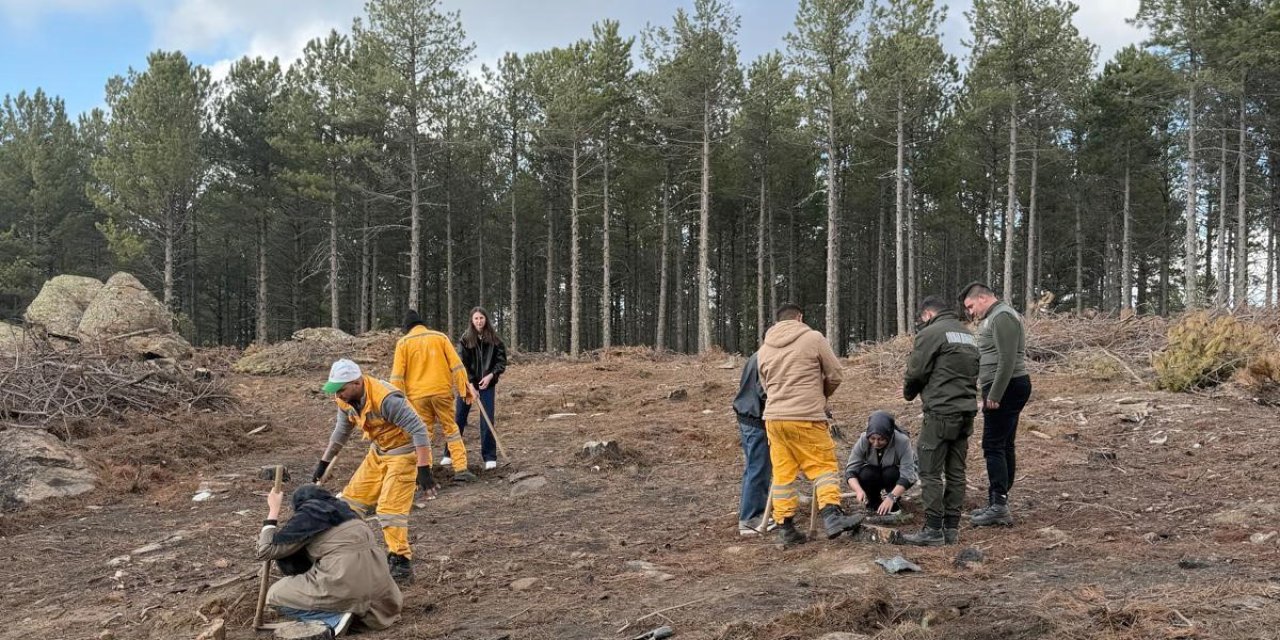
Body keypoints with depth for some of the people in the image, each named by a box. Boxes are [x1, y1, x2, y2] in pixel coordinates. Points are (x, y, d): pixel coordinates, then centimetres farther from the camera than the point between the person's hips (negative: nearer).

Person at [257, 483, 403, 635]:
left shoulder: (308, 514, 5)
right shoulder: (342, 511, 24)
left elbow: (267, 550, 8)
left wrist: (273, 511, 16)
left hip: (347, 587, -7)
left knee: (275, 595, 10)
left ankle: (335, 618, -5)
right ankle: (362, 613, 10)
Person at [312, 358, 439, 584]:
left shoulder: (385, 399, -33)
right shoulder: (345, 399, -6)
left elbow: (418, 429, -31)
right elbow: (341, 431, 14)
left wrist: (423, 470, -34)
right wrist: (324, 462, 19)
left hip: (403, 453, -8)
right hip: (378, 452, 8)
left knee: (390, 508, -14)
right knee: (353, 498, 10)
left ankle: (401, 562, -4)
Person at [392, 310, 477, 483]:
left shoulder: (403, 342, 3)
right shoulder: (440, 337, 5)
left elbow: (397, 374, -1)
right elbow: (456, 364, 0)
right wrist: (464, 388, 3)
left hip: (417, 395, 0)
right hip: (442, 391, 1)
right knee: (451, 429, 9)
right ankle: (461, 469, 4)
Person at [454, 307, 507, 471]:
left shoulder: (494, 339, -3)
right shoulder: (465, 339, -5)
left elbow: (502, 361, 1)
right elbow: (462, 364, -9)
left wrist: (491, 376, -14)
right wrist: (470, 385, -17)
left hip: (487, 384, 0)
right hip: (467, 383, 0)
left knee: (487, 420, -1)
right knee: (459, 418, 5)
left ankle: (490, 457, 7)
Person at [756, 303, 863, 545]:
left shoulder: (764, 348, 14)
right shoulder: (813, 338, 0)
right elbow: (834, 375, 5)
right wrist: (820, 396, 22)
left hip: (774, 417, 5)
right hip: (807, 418, -5)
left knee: (782, 473, 9)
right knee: (824, 466, 2)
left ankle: (785, 528, 10)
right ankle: (831, 516, -12)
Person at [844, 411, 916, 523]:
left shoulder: (902, 441, -33)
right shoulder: (863, 441, -27)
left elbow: (907, 475, -38)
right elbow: (850, 470, -27)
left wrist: (891, 497, -51)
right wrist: (859, 490, -46)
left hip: (896, 475, -2)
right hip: (874, 474, 2)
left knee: (890, 473, -34)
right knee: (865, 474, -30)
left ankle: (894, 508, -9)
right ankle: (874, 505, -3)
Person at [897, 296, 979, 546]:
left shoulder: (930, 333, -7)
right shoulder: (968, 335, 18)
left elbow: (916, 373, -7)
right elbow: (972, 373, 18)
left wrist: (908, 393, 12)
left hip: (941, 412, -8)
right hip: (967, 411, 8)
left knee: (930, 472, -3)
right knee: (956, 472, 11)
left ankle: (933, 530, -3)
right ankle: (952, 528, 14)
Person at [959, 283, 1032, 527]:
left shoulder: (1002, 317, -13)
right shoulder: (994, 317, 21)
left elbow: (1007, 360, -21)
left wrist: (995, 395, -22)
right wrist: (992, 393, 17)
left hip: (1005, 388, -11)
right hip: (1005, 390, 11)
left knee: (994, 446, -11)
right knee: (1004, 447, 11)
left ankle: (999, 505, -11)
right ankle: (999, 504, 16)